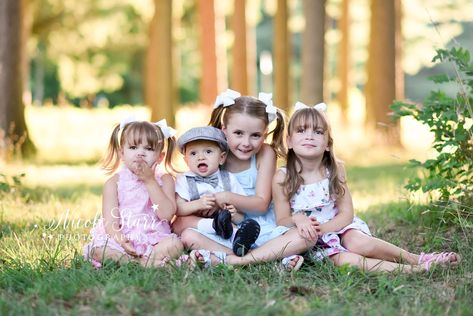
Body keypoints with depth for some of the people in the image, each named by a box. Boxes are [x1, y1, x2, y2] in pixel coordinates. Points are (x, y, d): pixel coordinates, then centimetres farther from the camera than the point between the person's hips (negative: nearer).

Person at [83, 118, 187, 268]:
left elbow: (167, 214, -11)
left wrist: (150, 181, -11)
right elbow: (110, 219, -6)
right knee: (98, 250, -29)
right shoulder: (114, 182, 3)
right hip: (122, 238, 0)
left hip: (154, 239, 0)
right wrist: (119, 239, -27)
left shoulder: (164, 180, 5)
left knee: (175, 244, -28)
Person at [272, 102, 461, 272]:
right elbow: (282, 221, -5)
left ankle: (417, 259, -18)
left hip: (339, 228, 2)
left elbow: (346, 214, -6)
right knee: (343, 260, -31)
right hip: (312, 242, -2)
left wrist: (321, 228, -23)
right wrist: (297, 219, -28)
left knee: (357, 243, -32)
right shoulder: (282, 178, -9)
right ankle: (415, 269, -34)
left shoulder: (335, 170, -4)